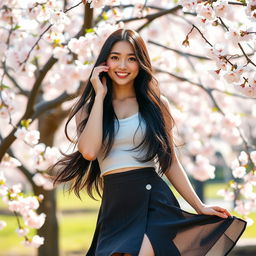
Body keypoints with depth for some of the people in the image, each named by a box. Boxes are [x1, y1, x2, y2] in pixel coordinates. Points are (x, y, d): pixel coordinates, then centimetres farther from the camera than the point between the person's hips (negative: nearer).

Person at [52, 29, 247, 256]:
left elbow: (170, 163, 14)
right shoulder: (89, 108, 11)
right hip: (114, 208, 2)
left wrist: (200, 207, 8)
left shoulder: (156, 104, 11)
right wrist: (100, 96, -1)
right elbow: (89, 151, -9)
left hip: (154, 202, -2)